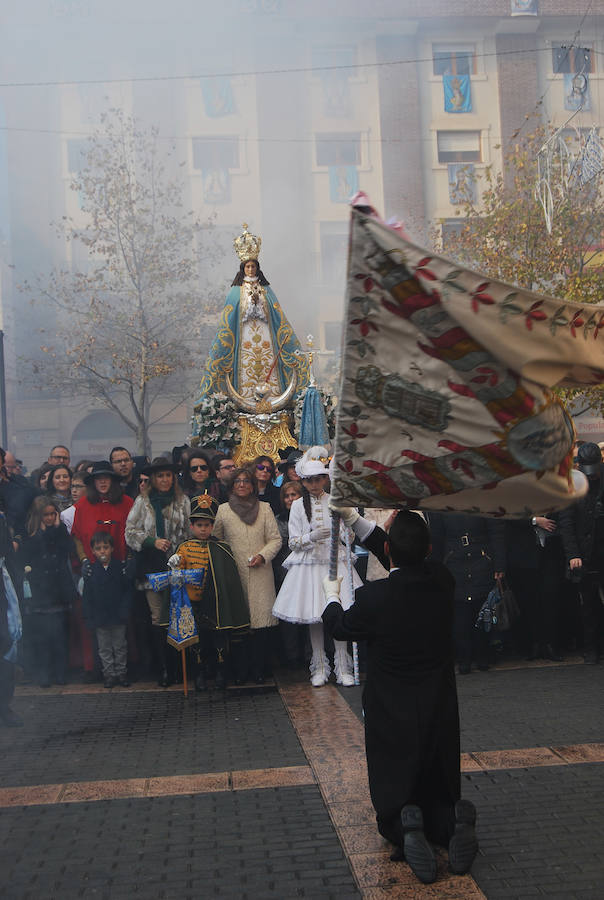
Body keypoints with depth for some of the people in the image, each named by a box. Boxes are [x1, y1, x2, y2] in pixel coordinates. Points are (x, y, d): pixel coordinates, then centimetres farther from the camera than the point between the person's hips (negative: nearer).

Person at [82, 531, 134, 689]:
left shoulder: (121, 568, -5)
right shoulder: (91, 571, -3)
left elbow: (128, 592, -3)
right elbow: (87, 597, -1)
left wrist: (124, 612, -11)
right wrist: (89, 617, -7)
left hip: (118, 617, -1)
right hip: (100, 618, 1)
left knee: (120, 646, 10)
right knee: (104, 648, 10)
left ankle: (121, 672, 23)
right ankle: (109, 673, 21)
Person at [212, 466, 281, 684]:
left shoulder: (264, 509, 9)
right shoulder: (223, 510, 8)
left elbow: (275, 539, 7)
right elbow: (215, 539, 14)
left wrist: (263, 555, -8)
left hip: (260, 574, 0)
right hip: (234, 573, 0)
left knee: (261, 618, -3)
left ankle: (259, 670, 5)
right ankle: (239, 670, 6)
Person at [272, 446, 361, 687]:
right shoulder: (298, 506, 4)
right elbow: (293, 542, 1)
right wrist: (312, 537, -17)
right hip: (309, 565, 0)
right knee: (314, 617, 3)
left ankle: (343, 668, 6)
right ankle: (320, 668, 15)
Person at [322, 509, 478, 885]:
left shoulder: (373, 597, -21)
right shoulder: (442, 581, -9)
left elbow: (340, 627, 0)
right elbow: (409, 557, 10)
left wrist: (331, 595, 22)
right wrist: (354, 518, 14)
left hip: (393, 718, -3)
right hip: (441, 716, 3)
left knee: (392, 802, 15)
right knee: (440, 795, 20)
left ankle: (405, 829, -18)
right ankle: (453, 824, -13)